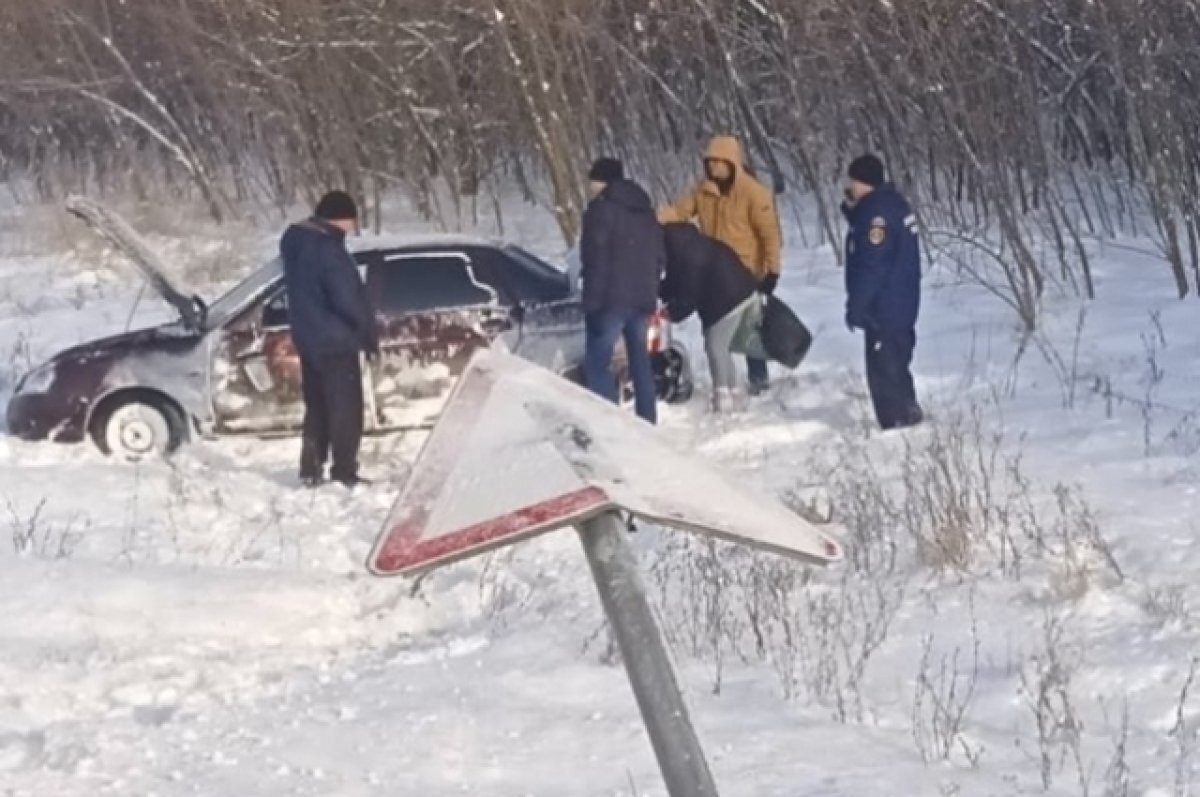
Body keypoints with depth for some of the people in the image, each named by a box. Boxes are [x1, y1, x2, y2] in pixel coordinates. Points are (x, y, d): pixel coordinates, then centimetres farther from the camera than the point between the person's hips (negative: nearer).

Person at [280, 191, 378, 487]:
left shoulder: (296, 242, 8)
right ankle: (344, 473, -1)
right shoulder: (328, 249, -22)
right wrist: (369, 332, -9)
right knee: (345, 408, -1)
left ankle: (311, 468, 20)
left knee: (317, 406, 17)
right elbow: (347, 299, -23)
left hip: (307, 338, 9)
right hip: (335, 341, -9)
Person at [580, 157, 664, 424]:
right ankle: (647, 421, 17)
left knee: (597, 362, -6)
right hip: (644, 298, 8)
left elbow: (594, 257, -12)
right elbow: (660, 257, 20)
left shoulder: (601, 208, -7)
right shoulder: (646, 211, 18)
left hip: (611, 299, -8)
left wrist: (592, 299, -11)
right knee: (640, 361, 16)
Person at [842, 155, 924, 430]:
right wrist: (852, 208, 10)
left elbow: (871, 266, -23)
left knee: (884, 370, -6)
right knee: (894, 367, 19)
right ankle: (907, 417, 25)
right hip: (901, 306, 10)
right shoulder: (892, 203, 12)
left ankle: (898, 422, -5)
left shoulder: (877, 212, -20)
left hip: (884, 309, -10)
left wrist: (856, 306, -18)